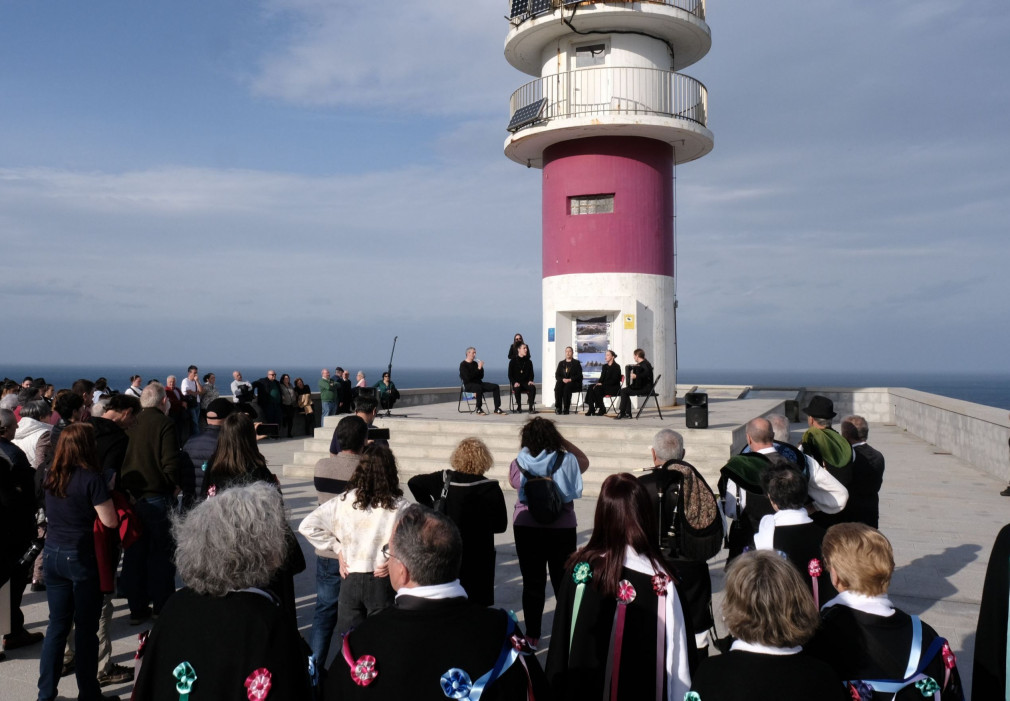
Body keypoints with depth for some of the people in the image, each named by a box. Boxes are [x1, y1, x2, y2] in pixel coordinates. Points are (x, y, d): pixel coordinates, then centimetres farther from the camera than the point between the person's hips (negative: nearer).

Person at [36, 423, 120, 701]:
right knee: (86, 628, 6)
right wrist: (108, 496, 2)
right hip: (82, 557, -6)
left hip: (52, 554, 6)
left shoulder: (51, 477, 3)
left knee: (57, 625, 14)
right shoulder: (91, 478, -16)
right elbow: (110, 521, -16)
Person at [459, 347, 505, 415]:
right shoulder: (463, 365, -4)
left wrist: (481, 368, -5)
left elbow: (481, 377, 12)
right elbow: (468, 378, -18)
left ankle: (497, 409, -11)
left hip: (478, 383, 7)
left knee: (495, 386, -10)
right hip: (469, 385, -7)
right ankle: (479, 410, -30)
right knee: (478, 388, -40)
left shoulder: (475, 363, 15)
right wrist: (478, 369, -17)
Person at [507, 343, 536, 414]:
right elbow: (510, 375, 1)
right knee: (517, 389, -37)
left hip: (526, 382, 2)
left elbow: (531, 373, 12)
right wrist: (515, 382, -17)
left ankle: (531, 407, -26)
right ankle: (519, 407, -19)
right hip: (516, 382, -2)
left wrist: (530, 381, -10)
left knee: (533, 388, -31)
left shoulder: (529, 362, 12)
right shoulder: (513, 361, 3)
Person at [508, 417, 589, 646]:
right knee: (563, 582, 12)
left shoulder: (518, 465, -8)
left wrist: (526, 451, 10)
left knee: (532, 583, 10)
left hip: (526, 529, 1)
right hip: (562, 530, 0)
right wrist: (563, 441, 4)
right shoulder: (566, 461, -9)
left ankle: (532, 635, 17)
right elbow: (584, 461, 12)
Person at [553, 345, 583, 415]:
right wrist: (562, 379, -9)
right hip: (562, 382, 3)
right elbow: (557, 375, 13)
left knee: (567, 387, -37)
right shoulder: (561, 363, 23)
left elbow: (579, 375, 1)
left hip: (573, 382, -3)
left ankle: (566, 408, -35)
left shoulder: (576, 363, 12)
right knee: (558, 387, -32)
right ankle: (558, 408, -32)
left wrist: (570, 379, -15)